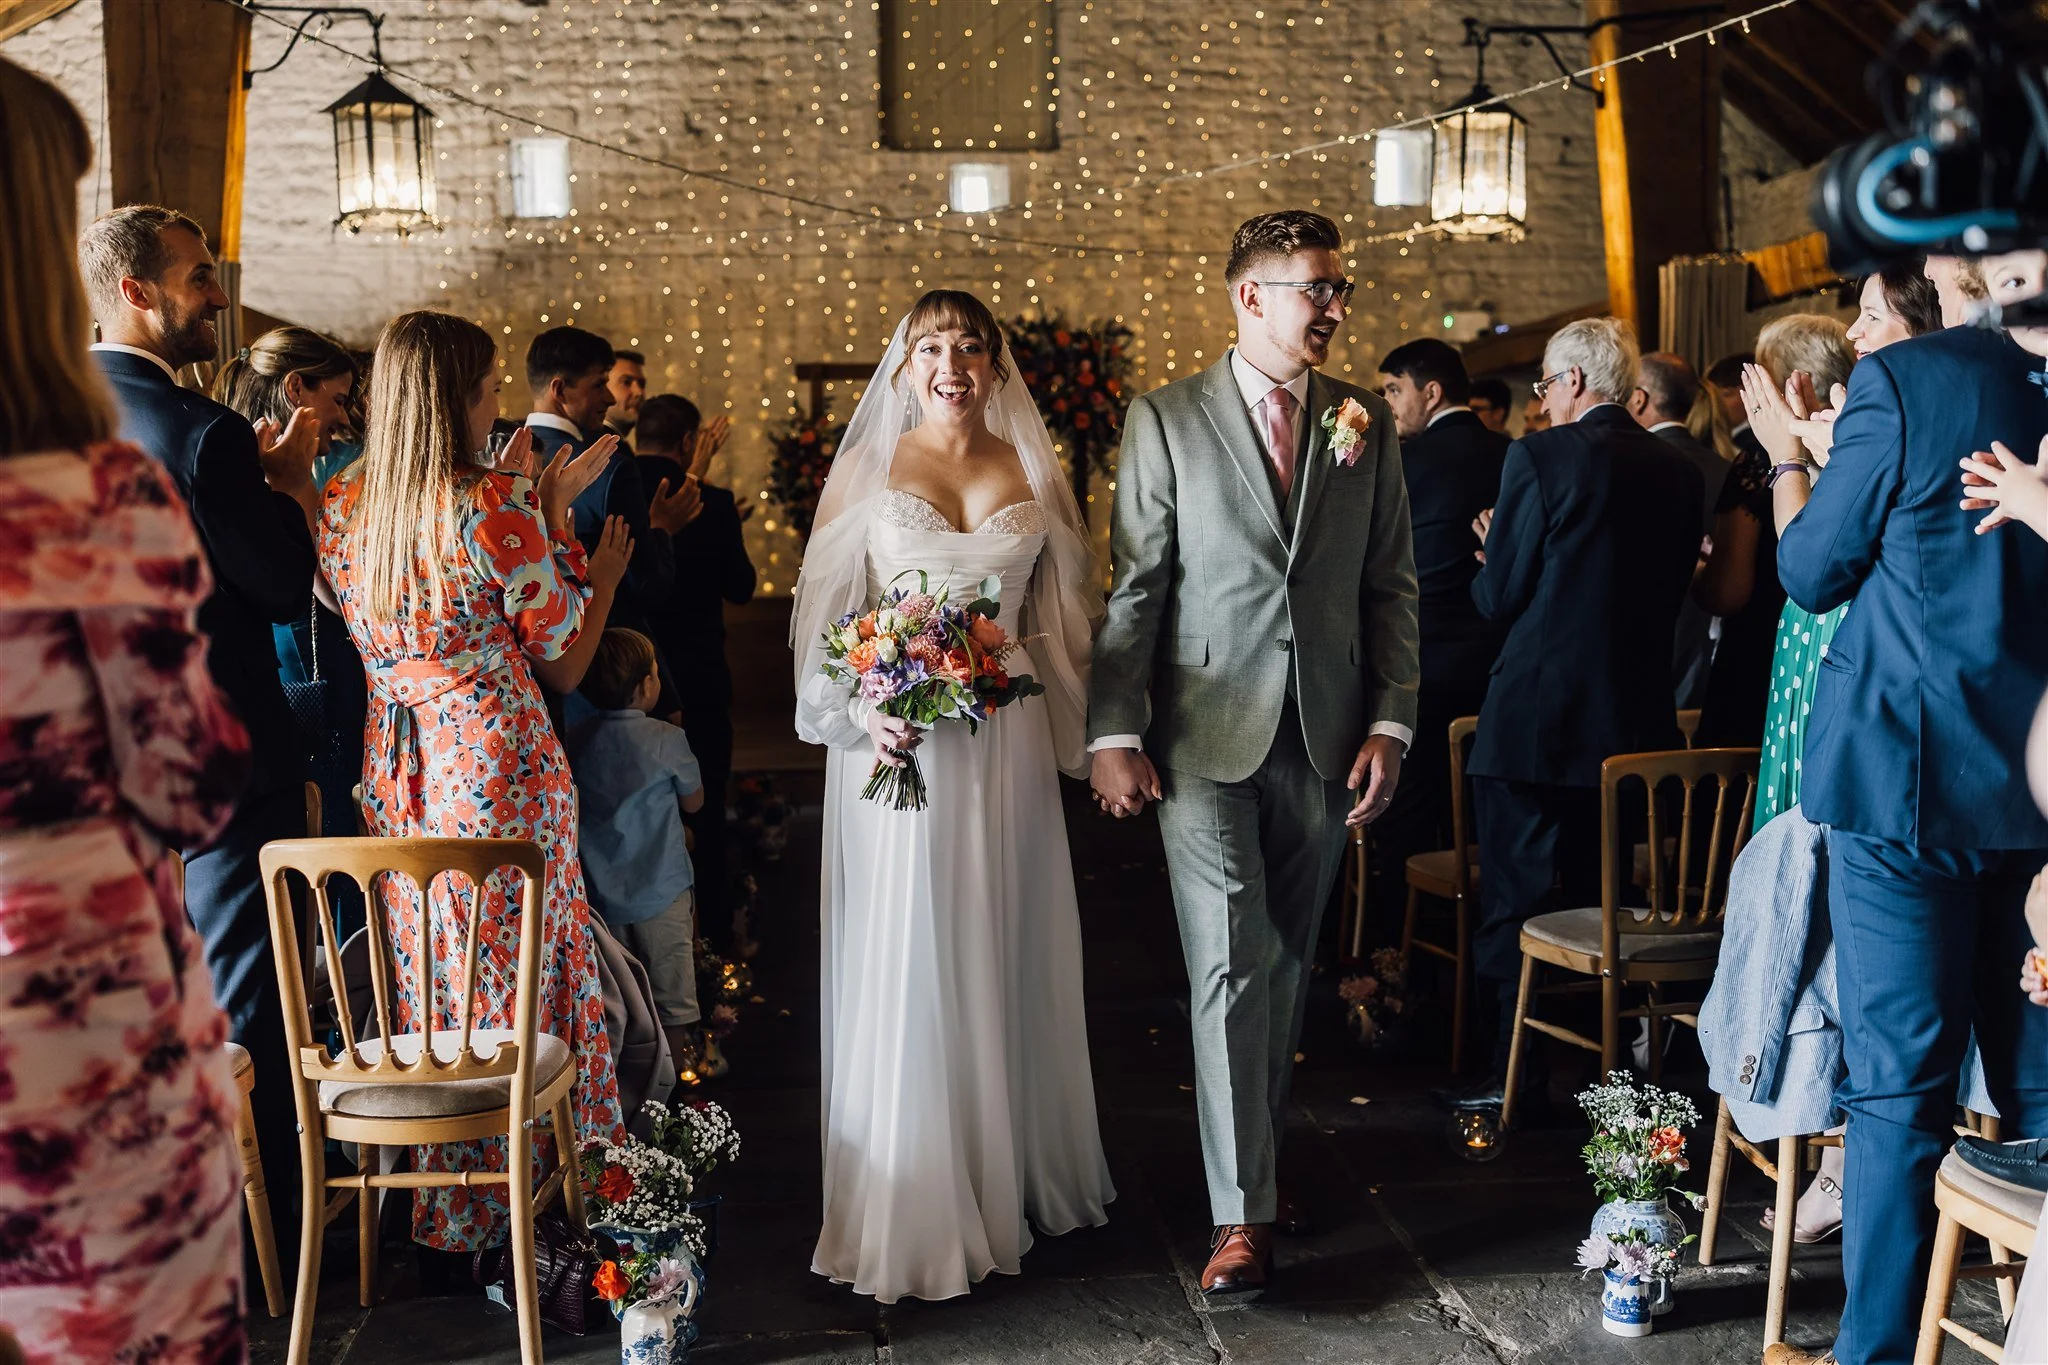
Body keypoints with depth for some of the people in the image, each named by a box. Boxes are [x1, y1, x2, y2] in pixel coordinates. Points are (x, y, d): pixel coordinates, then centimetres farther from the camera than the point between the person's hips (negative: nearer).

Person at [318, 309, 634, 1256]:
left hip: (394, 767, 6)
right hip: (497, 761, -6)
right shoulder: (500, 509, -16)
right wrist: (601, 573, 8)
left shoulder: (342, 504, 2)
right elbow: (563, 666, -9)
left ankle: (432, 1198, 29)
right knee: (513, 970, 6)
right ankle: (515, 1200, 15)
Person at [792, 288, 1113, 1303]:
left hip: (1004, 747, 3)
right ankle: (913, 1211, 13)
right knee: (903, 972, 1)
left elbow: (1060, 620, 12)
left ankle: (1013, 1177, 28)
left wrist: (1074, 739, 5)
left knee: (1005, 962, 11)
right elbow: (826, 612, 0)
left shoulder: (1033, 473, 8)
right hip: (896, 742, -2)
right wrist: (867, 711, -15)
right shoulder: (867, 467, 1)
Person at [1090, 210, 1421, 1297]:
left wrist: (1392, 721, 0)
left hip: (1324, 741, 3)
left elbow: (1392, 586, 9)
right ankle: (1243, 1212, 0)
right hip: (1205, 738, -3)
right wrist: (1114, 731, -6)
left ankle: (1259, 1157, 30)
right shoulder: (1166, 420, 0)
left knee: (1287, 965, 12)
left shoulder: (1366, 423, 9)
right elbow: (1134, 588, -1)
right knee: (1231, 966, -6)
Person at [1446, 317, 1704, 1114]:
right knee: (1603, 903, 18)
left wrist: (1492, 559, 11)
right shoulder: (1678, 471, 5)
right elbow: (1670, 594, 12)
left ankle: (1516, 1076, 9)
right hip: (1634, 719, 6)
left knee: (1512, 907, 4)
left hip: (1536, 719, -6)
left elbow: (1499, 597, -10)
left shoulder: (1540, 457, -12)